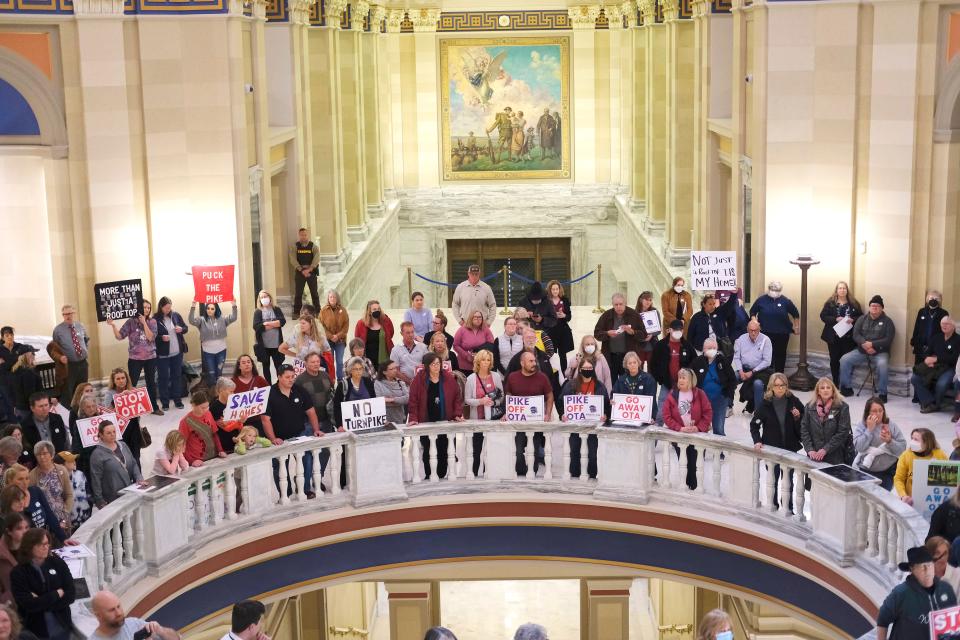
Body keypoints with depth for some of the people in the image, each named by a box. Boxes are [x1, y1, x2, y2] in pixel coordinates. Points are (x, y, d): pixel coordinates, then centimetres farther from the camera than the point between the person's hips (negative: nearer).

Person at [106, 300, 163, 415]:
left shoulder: (152, 321, 1)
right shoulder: (131, 322, -4)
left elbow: (151, 337, -12)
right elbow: (120, 336, -6)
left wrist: (144, 323, -15)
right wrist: (113, 326, -21)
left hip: (150, 358, 2)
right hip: (135, 359, -2)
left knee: (151, 383, 13)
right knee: (132, 384, -2)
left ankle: (154, 407, 24)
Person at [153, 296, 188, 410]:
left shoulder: (176, 315, 1)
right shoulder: (155, 319, -11)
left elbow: (186, 328, 10)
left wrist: (181, 329, -12)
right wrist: (161, 338, -25)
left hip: (177, 352, 4)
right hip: (162, 354, -4)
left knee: (177, 376, 12)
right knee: (163, 377, 3)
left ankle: (178, 400, 23)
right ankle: (165, 402, 12)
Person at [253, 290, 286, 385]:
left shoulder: (277, 310, 5)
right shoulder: (258, 312, 0)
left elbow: (282, 321, -11)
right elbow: (256, 326, -14)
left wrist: (267, 323, -16)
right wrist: (275, 324, -13)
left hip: (276, 344, 0)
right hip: (263, 345, 0)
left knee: (279, 367, 6)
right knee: (266, 367, 12)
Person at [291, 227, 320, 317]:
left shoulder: (313, 246, 3)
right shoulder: (295, 246, 4)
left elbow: (316, 259, -9)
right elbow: (293, 260, -7)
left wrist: (309, 269, -20)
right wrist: (302, 270, -17)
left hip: (311, 271, 0)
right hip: (299, 271, 0)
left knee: (314, 292, 4)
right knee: (298, 293, 0)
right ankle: (296, 312, 6)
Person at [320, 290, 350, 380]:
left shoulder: (342, 310, 1)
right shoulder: (324, 310, -2)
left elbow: (346, 325, 0)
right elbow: (322, 325, -4)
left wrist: (338, 335, -11)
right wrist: (330, 336, -12)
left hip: (340, 340, 1)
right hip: (328, 340, -1)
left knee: (339, 362, 5)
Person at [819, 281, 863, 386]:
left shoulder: (853, 303, 5)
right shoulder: (830, 303, 3)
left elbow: (861, 317, 5)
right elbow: (823, 316, -2)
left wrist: (853, 320, -15)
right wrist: (836, 319, -15)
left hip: (848, 337, 0)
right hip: (833, 336, 0)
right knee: (834, 360, 5)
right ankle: (835, 383, 15)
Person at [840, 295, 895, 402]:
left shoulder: (887, 321, -1)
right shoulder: (862, 319, 8)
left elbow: (888, 340, -10)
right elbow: (856, 334, 0)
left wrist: (872, 344, -19)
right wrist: (864, 345, -19)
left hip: (880, 352, -4)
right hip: (862, 351, 4)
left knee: (882, 364, -35)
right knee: (844, 360, -13)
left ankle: (882, 393, -20)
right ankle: (847, 388, 3)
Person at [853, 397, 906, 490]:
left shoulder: (891, 425, 0)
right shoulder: (861, 426, -2)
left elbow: (903, 448, -4)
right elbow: (859, 447, -16)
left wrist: (890, 441, -21)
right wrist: (869, 429, -16)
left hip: (888, 471, 0)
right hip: (867, 471, 0)